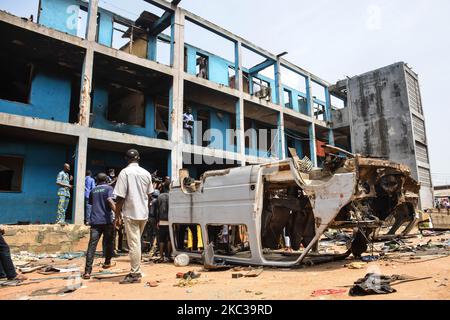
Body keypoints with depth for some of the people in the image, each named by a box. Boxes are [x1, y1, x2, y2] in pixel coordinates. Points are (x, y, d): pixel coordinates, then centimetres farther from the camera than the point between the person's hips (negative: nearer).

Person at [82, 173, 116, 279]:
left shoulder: (93, 190, 16)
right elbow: (110, 200, -16)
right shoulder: (109, 188, 1)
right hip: (107, 220, -3)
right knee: (108, 243, 18)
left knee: (92, 245, -6)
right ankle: (107, 263, 32)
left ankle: (87, 271, -16)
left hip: (95, 221, 3)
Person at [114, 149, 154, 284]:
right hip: (144, 213, 6)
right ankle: (136, 271, 28)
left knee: (134, 244, -1)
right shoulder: (146, 173, 6)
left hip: (131, 213, -5)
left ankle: (135, 274, 4)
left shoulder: (125, 172, -10)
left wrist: (117, 214, -4)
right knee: (137, 242, 19)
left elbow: (120, 197, -13)